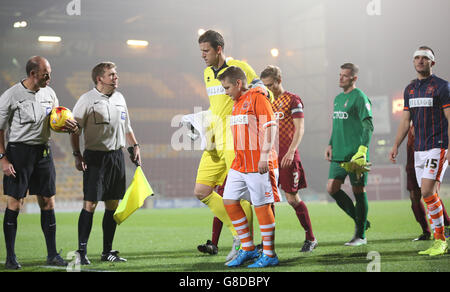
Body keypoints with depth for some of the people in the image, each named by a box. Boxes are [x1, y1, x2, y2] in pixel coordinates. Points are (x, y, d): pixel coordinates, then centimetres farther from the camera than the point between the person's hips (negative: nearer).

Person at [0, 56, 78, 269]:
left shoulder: (49, 93, 8)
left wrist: (66, 125, -2)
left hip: (43, 151, 5)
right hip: (18, 150, -5)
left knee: (48, 204, 6)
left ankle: (52, 255, 13)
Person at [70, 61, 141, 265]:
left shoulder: (119, 98, 13)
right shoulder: (87, 100, -7)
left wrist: (135, 145, 16)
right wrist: (77, 155, -14)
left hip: (117, 156, 6)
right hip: (95, 157, -6)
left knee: (113, 205, 8)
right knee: (90, 204, -9)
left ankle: (107, 251, 16)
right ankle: (81, 251, -2)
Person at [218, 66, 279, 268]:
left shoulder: (257, 97, -8)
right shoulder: (237, 103, 19)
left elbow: (269, 127, -15)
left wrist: (264, 157, -20)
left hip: (258, 165, -9)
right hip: (239, 165, 9)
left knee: (262, 206, -4)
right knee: (229, 202, 5)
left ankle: (269, 255, 6)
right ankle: (248, 249, 15)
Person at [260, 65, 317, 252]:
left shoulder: (292, 100, -3)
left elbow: (299, 129, -10)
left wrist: (291, 152, -21)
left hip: (287, 157, -6)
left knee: (292, 198, -3)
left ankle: (311, 239, 10)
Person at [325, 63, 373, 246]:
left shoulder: (360, 97, -8)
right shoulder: (338, 98, 17)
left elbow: (368, 126, -12)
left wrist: (362, 150, -20)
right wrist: (330, 145, 16)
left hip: (355, 155, -8)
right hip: (338, 155, 8)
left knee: (358, 191, -2)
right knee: (332, 188, 1)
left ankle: (361, 235, 6)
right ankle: (359, 220, 17)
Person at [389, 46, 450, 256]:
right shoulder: (410, 89, 14)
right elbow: (405, 121, 17)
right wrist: (396, 146, 9)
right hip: (419, 149, 7)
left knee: (427, 191, -17)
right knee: (430, 194, 6)